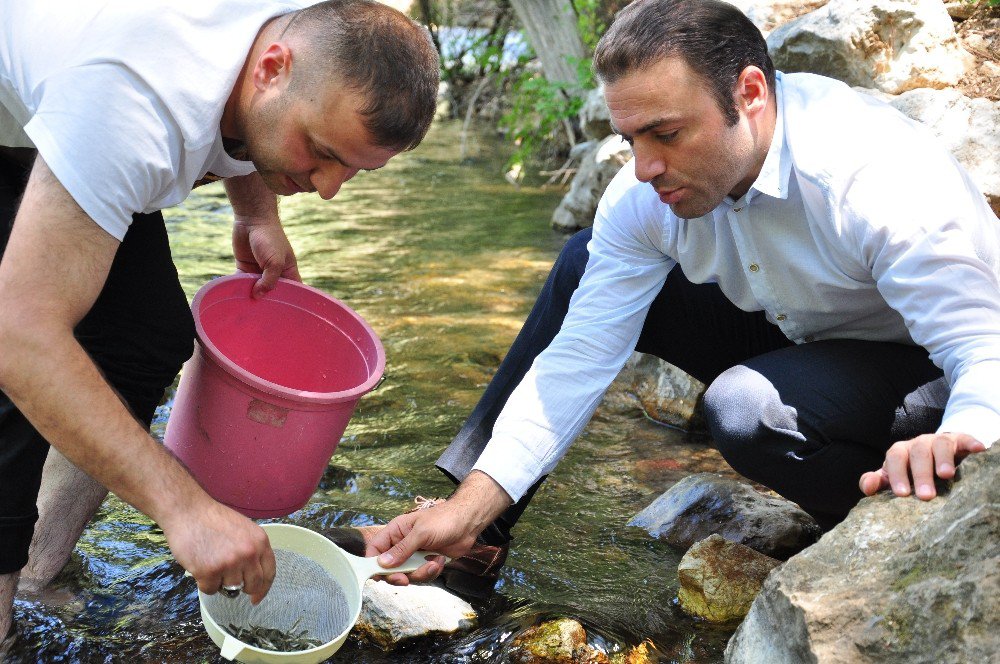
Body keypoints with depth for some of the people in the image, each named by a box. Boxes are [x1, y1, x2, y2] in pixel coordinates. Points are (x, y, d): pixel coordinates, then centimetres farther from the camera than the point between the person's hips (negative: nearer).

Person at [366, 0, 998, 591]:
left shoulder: (884, 178, -34)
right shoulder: (646, 197, -16)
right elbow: (579, 360, -16)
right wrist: (467, 511, -23)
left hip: (929, 366, -6)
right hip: (795, 336, 6)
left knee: (745, 408, -36)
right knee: (583, 264, -4)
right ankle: (483, 528, -1)